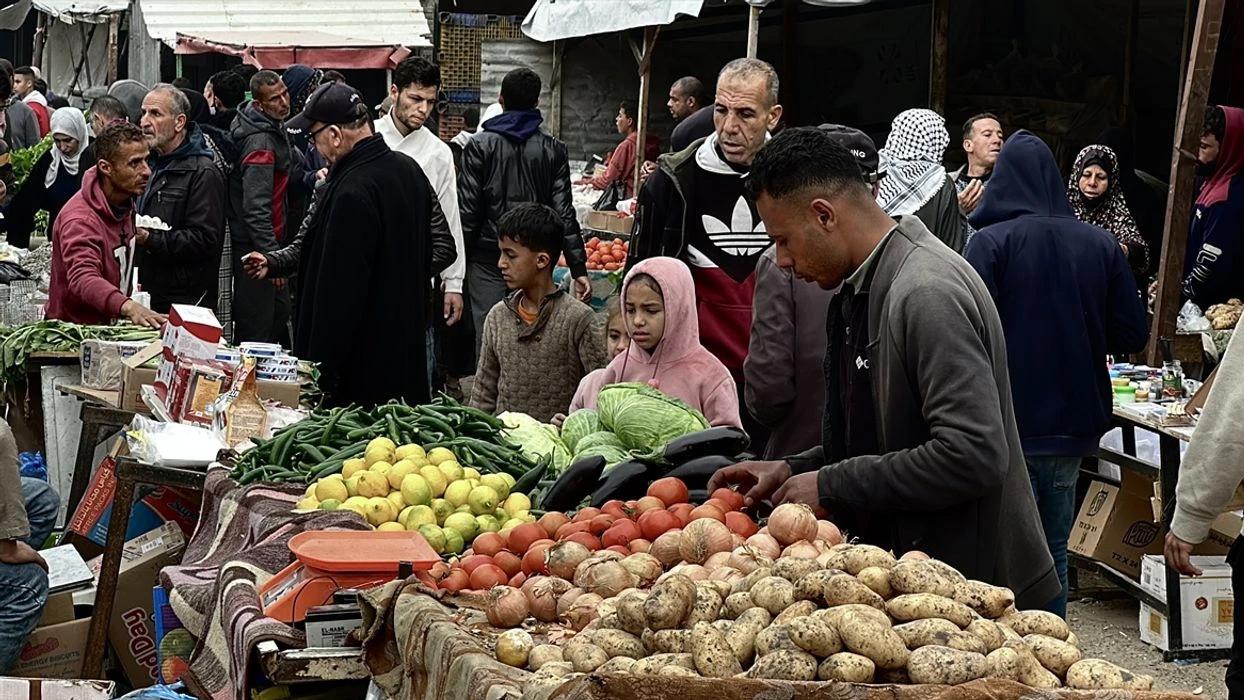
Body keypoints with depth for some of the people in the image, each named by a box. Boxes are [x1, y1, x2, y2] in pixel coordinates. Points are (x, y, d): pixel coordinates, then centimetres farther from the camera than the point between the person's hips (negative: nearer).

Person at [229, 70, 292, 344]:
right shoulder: (260, 141, -24)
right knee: (256, 326, -5)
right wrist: (272, 256, -26)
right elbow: (256, 207, -27)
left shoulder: (274, 128, 7)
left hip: (268, 241, 10)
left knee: (280, 312, 18)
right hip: (254, 246, -10)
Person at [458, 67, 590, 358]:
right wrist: (579, 268, 1)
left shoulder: (480, 146, -2)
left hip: (487, 260, -1)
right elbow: (564, 213, -1)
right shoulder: (554, 151, 2)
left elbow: (467, 212, -5)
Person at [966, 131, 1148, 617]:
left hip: (1010, 425, -4)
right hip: (1076, 423, 4)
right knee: (1055, 551, 16)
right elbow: (1132, 336, 3)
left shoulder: (991, 243, -11)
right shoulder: (1101, 243, 1)